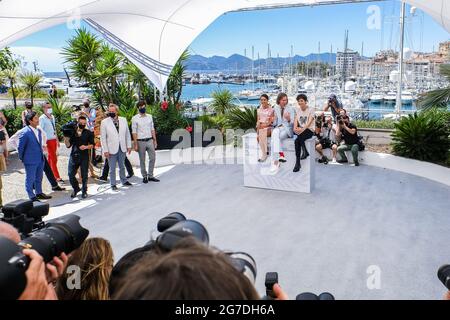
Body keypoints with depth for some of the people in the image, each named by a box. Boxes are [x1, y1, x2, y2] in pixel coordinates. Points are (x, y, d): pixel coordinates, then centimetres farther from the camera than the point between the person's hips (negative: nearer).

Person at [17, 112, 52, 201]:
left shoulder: (38, 131, 5)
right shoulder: (25, 133, -19)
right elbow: (20, 147, -11)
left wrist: (41, 155, 15)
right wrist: (22, 158, -2)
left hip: (40, 159, 7)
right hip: (30, 161, -7)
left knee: (39, 178, 19)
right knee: (30, 179, 5)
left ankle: (39, 193, 33)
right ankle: (32, 196, 15)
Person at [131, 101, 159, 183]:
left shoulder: (149, 116, 7)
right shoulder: (135, 118, -5)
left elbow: (152, 129, 11)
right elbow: (134, 132, -7)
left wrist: (155, 140, 7)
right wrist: (135, 144, -10)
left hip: (150, 140, 4)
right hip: (141, 141, -4)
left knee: (152, 158, 4)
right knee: (142, 160, 6)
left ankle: (150, 176, 16)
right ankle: (144, 176, 18)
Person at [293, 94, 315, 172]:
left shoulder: (310, 110, -2)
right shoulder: (298, 110, 14)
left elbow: (309, 122, -14)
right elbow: (296, 120, 4)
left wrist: (303, 129, -31)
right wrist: (295, 127, -18)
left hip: (309, 129, -5)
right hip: (301, 129, 5)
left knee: (297, 140, -31)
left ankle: (298, 163, -27)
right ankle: (305, 152, -24)